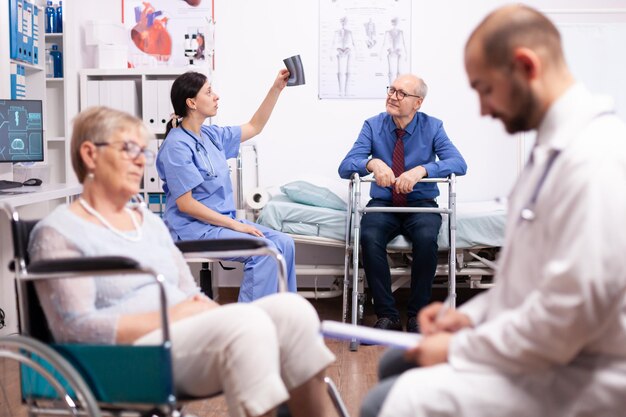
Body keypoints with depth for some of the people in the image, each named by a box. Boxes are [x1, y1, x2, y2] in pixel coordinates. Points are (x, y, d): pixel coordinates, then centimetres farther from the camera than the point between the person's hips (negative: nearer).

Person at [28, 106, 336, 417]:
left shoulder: (150, 222, 23)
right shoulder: (58, 231, 2)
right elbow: (75, 327, -10)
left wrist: (205, 307, -3)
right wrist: (168, 317, -15)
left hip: (193, 336, 7)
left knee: (291, 308, -20)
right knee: (247, 323, -33)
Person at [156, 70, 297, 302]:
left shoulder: (210, 135, 10)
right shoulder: (177, 146, -16)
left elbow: (254, 127, 22)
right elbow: (185, 204, -19)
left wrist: (277, 88, 15)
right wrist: (235, 225, -18)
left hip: (222, 221, 9)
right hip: (193, 228, -9)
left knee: (284, 243, -5)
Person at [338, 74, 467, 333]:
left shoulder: (432, 127, -1)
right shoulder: (373, 126, 1)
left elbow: (459, 164, -15)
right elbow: (345, 167, -9)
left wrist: (421, 170, -32)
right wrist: (372, 162, -32)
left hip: (421, 204, -1)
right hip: (383, 204, 1)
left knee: (427, 239, -33)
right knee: (370, 237, -31)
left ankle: (417, 315, -15)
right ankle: (387, 316, -20)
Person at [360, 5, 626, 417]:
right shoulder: (559, 144, 11)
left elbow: (573, 310, -27)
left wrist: (460, 349, -16)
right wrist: (472, 316, 7)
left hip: (575, 379, -10)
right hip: (542, 352, 10)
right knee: (398, 365, 20)